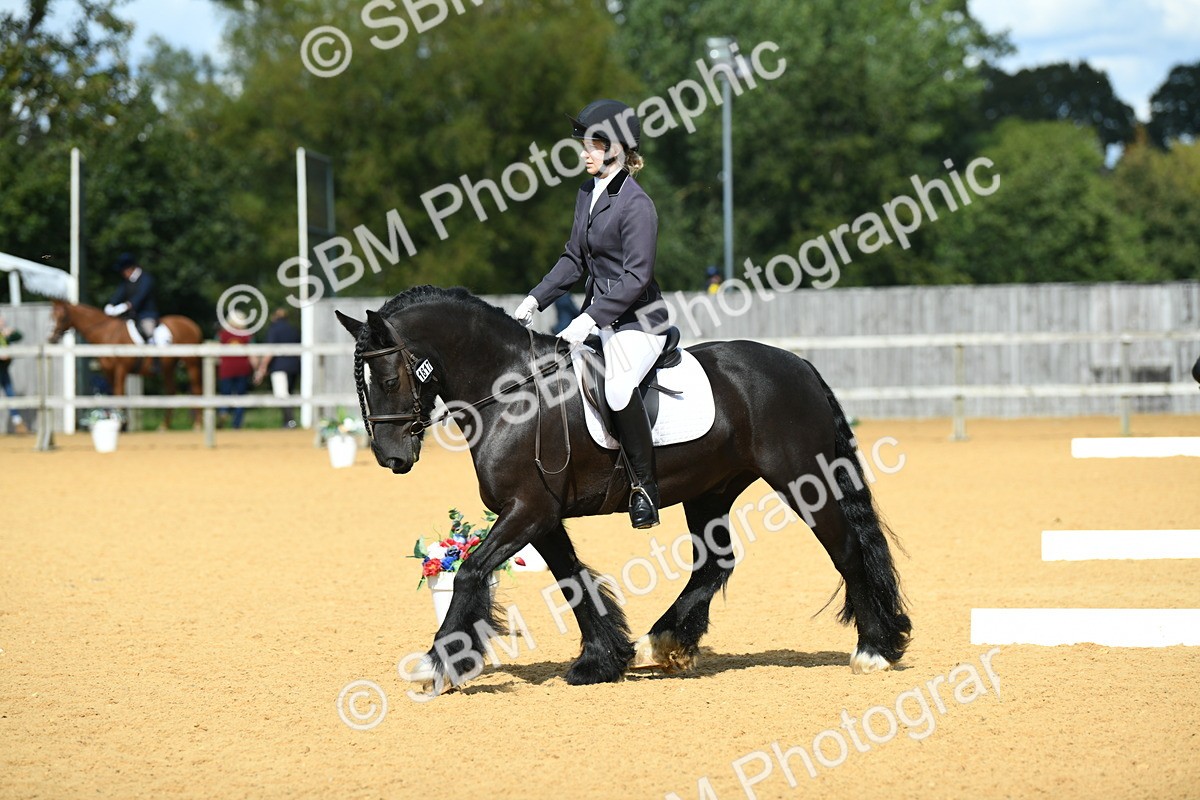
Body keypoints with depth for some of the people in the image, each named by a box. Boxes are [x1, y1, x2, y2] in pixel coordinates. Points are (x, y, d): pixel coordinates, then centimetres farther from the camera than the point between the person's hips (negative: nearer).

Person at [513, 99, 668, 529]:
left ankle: (644, 486, -23)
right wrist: (536, 299, 6)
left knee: (619, 387, -35)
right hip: (599, 316, 10)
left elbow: (637, 276, -22)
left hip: (637, 320, -10)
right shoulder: (588, 192, 10)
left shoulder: (636, 204, -17)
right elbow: (574, 258, 17)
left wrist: (590, 319, -26)